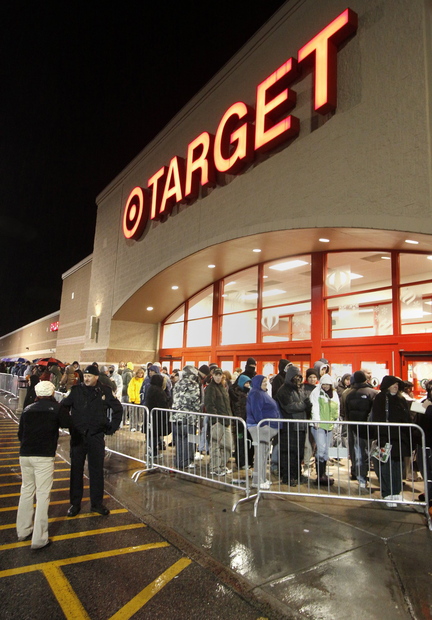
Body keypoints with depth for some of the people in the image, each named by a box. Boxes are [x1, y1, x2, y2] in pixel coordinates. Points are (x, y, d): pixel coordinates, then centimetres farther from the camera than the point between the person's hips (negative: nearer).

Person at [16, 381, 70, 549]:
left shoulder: (27, 409, 9)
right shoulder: (56, 408, -4)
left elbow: (20, 432, 15)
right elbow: (66, 423, 3)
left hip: (25, 455, 5)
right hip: (44, 456, -5)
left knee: (26, 491, 19)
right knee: (43, 495, 2)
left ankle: (23, 531, 31)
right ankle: (39, 538, 5)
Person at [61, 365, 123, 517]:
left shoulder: (105, 391, -3)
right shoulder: (75, 390, -4)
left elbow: (118, 409, 7)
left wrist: (111, 428, 4)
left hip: (96, 437, 0)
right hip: (77, 436, 0)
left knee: (97, 470, 8)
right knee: (76, 470, 9)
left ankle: (97, 503, 22)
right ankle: (75, 503, 23)